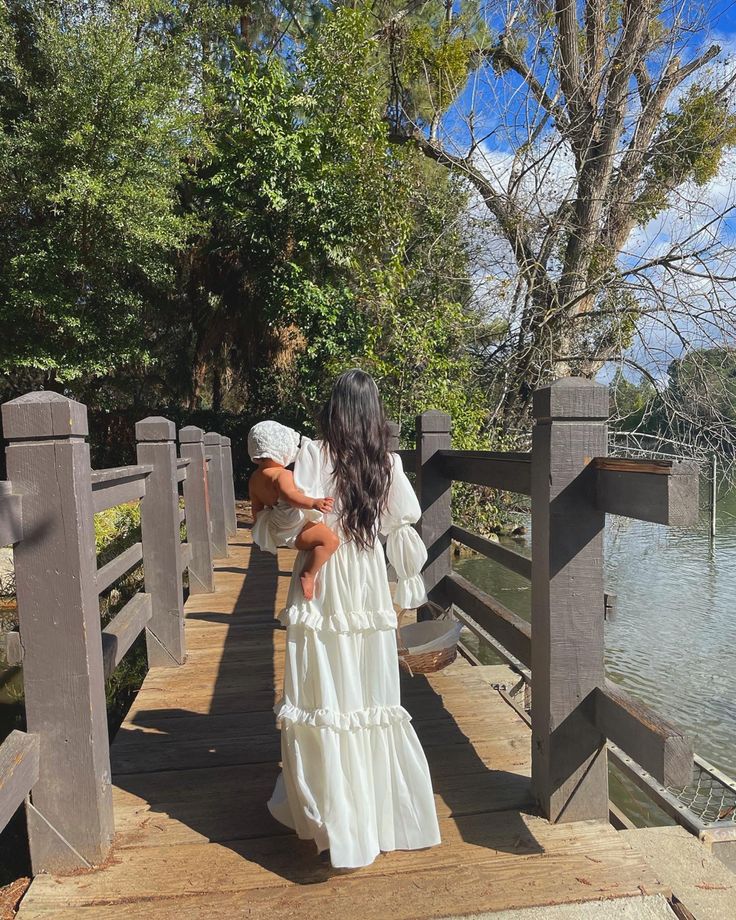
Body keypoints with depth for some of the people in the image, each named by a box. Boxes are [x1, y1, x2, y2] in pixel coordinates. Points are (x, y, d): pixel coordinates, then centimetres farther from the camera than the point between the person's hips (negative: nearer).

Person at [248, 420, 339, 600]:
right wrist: (313, 503, -54)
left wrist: (261, 531, 29)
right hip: (294, 529, -11)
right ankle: (308, 575, -21)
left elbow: (257, 509, 16)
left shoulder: (254, 479, 7)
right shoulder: (282, 474, -21)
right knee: (330, 539, -25)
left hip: (276, 526, 11)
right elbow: (290, 495, -41)